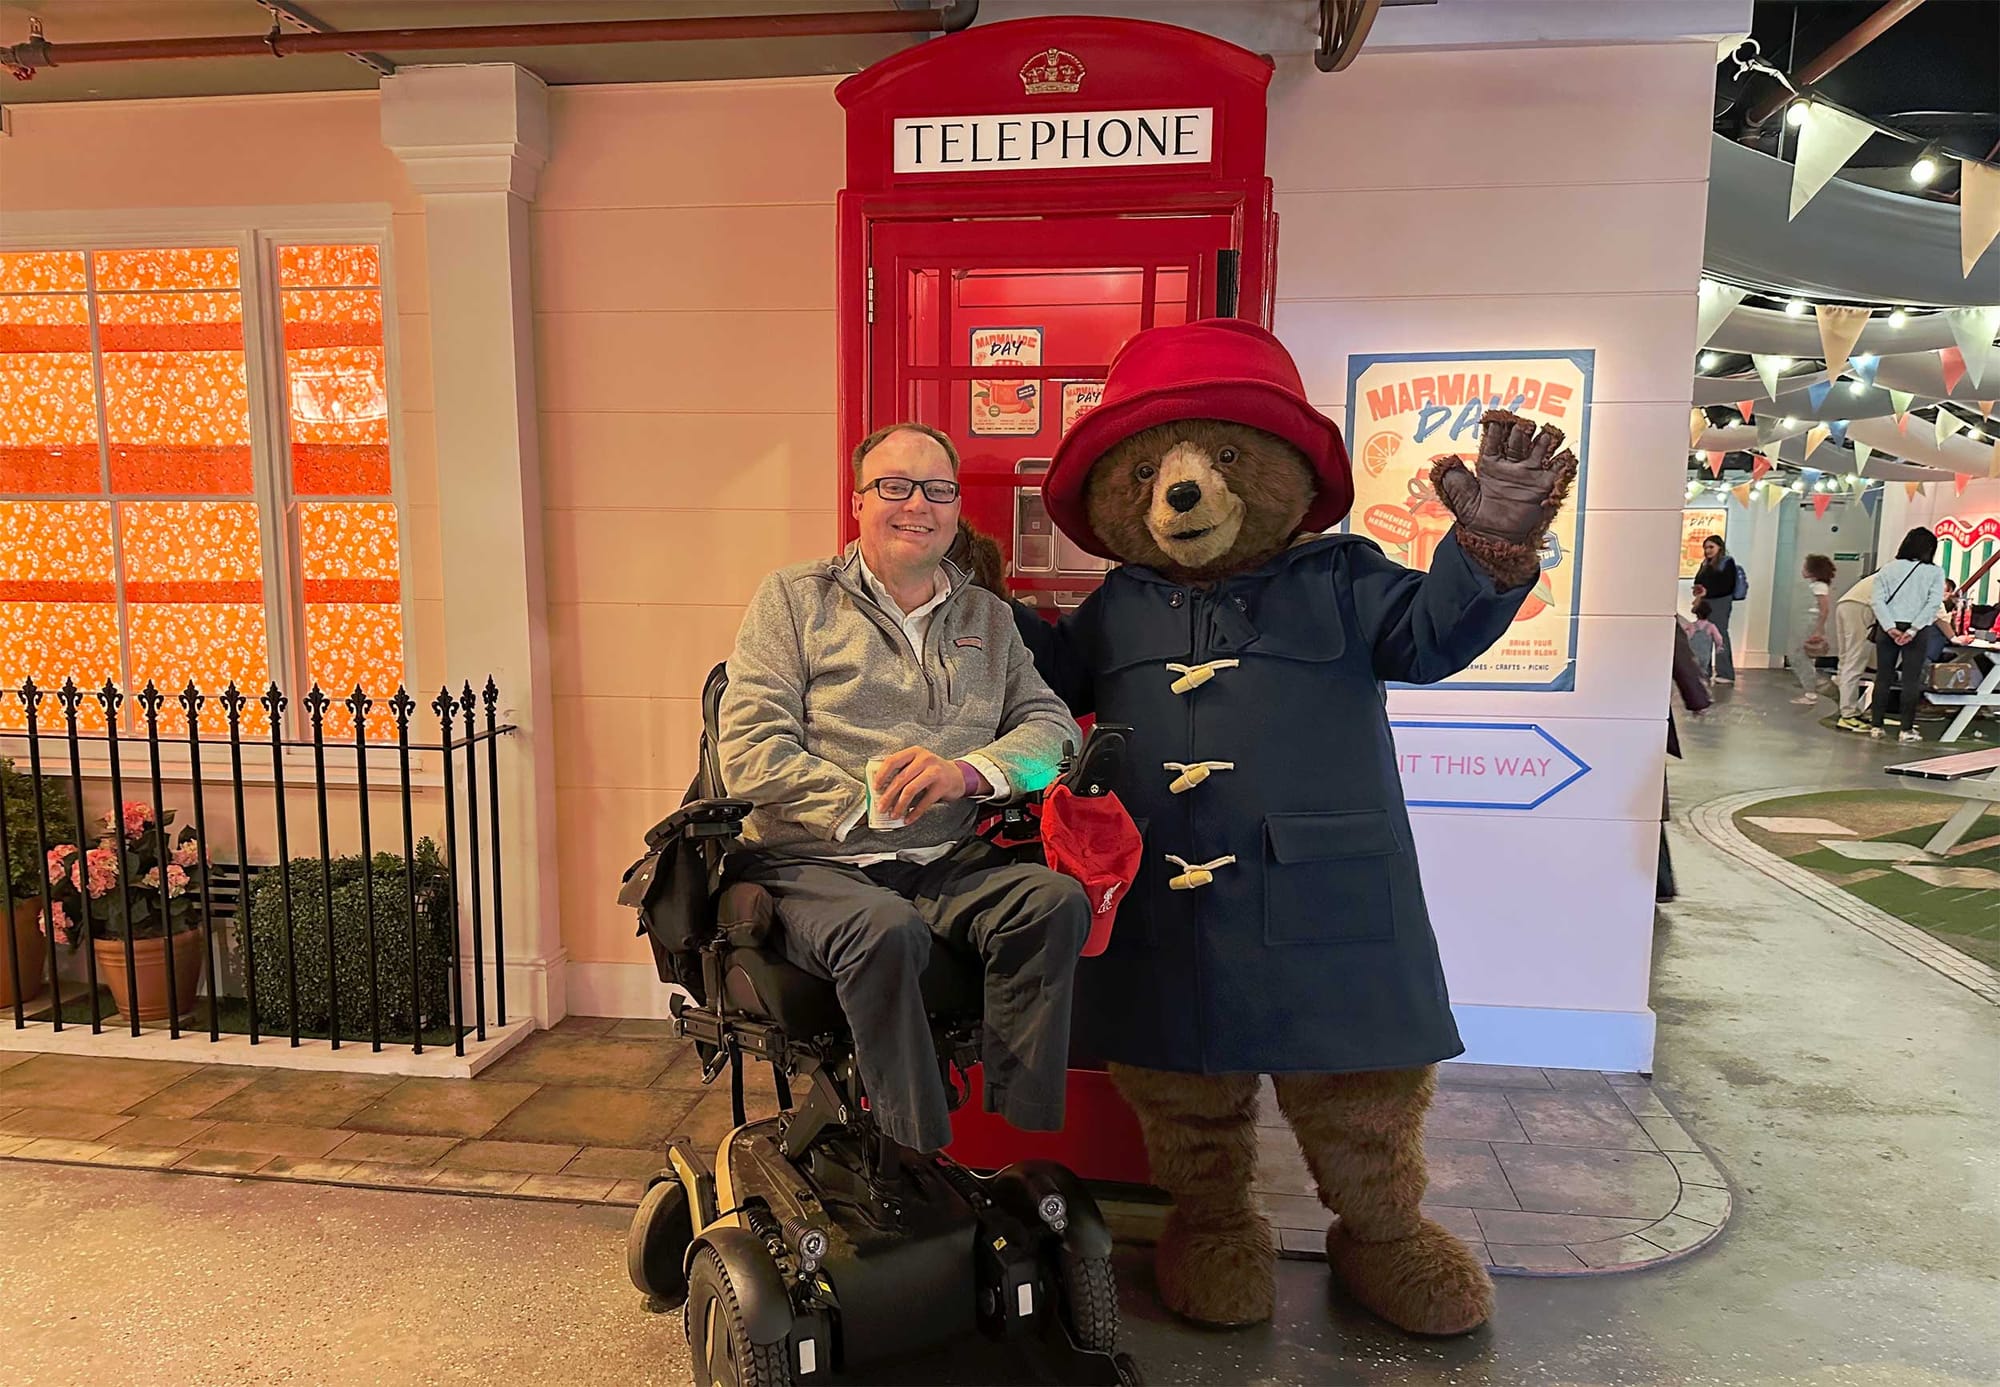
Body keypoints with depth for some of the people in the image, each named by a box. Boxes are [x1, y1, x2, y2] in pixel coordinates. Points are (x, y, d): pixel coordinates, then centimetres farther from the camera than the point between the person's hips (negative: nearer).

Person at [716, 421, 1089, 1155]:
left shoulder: (988, 617, 19)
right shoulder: (794, 598, 7)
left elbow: (1054, 728, 8)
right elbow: (749, 754, -3)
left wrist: (966, 771, -12)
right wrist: (868, 801, -14)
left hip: (947, 865, 4)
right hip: (815, 865, -3)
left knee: (1057, 901, -25)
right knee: (887, 932, -35)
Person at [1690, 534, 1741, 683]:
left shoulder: (1727, 563, -3)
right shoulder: (1705, 564, 19)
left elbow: (1727, 586, -13)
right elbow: (1698, 582, 20)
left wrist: (1708, 591, -20)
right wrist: (1698, 590, -3)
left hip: (1720, 603, -7)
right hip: (1705, 604, 7)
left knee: (1720, 636, -9)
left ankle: (1726, 674, -8)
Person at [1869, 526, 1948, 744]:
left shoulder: (1887, 569, 3)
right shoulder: (1934, 572, -1)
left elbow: (1878, 600, -6)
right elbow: (1934, 603, -11)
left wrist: (1890, 628, -11)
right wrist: (1913, 630, -13)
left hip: (1888, 629, 2)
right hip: (1915, 631, -2)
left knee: (1882, 677, 8)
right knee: (1911, 681, 3)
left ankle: (1876, 725, 10)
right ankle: (1906, 729, 4)